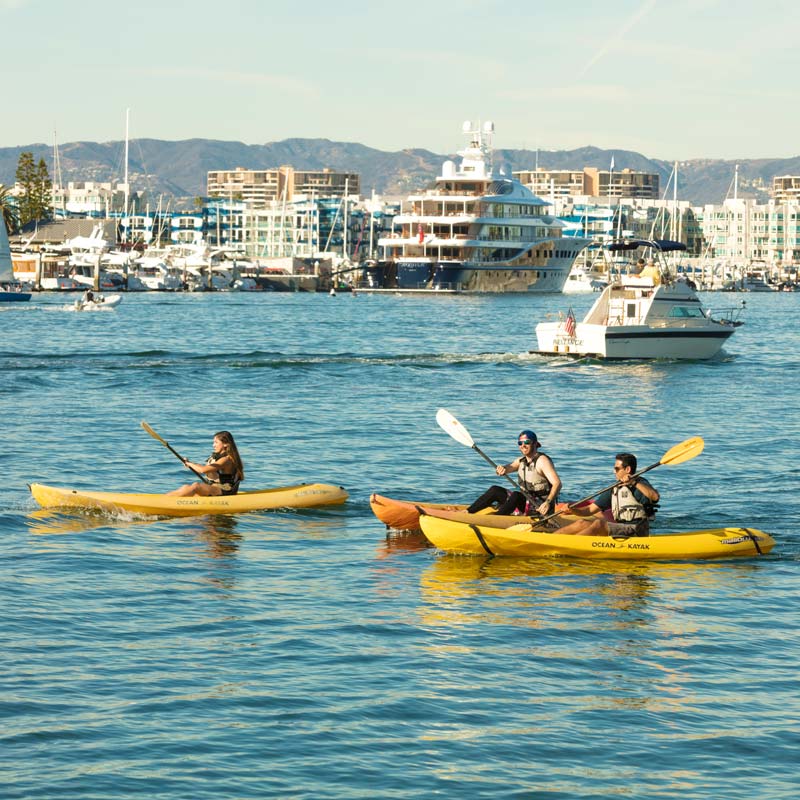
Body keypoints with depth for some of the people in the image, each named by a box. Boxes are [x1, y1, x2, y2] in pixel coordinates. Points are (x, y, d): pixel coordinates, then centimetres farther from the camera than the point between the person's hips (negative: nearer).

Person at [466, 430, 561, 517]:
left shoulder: (542, 460, -11)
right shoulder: (521, 461, 13)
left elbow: (557, 483, -22)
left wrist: (548, 502, -38)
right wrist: (502, 468, -29)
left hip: (540, 508, -7)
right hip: (525, 503, 7)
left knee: (516, 496, -33)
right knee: (495, 490, -3)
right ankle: (467, 512, -6)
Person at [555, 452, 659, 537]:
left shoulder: (640, 484, -5)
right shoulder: (614, 489, 16)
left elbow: (655, 497, -28)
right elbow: (590, 510, 13)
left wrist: (634, 483, -32)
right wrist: (572, 510, -6)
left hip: (637, 531, -8)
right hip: (620, 530, 8)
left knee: (599, 523, -26)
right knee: (582, 523, -6)